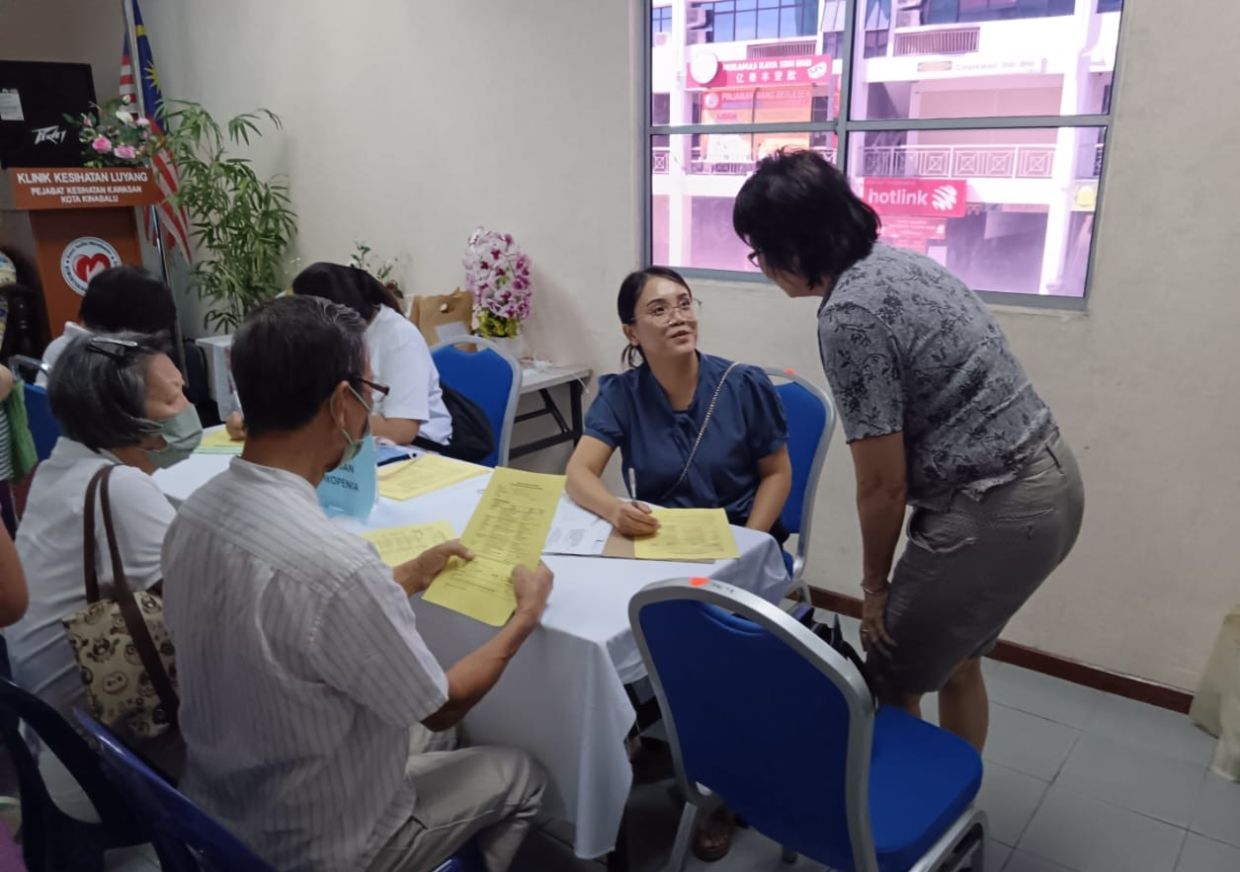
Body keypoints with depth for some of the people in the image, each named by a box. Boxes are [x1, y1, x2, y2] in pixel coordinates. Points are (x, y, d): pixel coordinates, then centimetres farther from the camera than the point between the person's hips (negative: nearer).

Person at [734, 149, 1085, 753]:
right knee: (955, 659, 24)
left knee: (890, 676, 8)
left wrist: (875, 584, 0)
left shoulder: (849, 317, -21)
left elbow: (884, 484, -16)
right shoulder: (896, 261, 7)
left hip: (996, 512, -10)